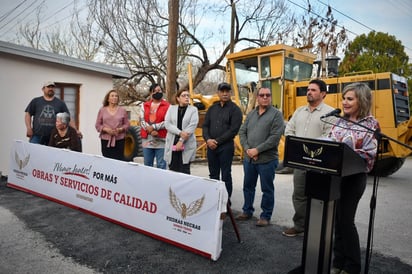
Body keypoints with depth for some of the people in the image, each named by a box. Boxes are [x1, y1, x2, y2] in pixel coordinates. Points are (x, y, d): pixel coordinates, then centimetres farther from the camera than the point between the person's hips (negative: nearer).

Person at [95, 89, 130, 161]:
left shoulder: (122, 110, 8)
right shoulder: (102, 110, 9)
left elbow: (127, 124, 8)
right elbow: (98, 125, 8)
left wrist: (120, 129, -10)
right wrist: (106, 129, -9)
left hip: (119, 140, 0)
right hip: (106, 140, 0)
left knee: (119, 160, -4)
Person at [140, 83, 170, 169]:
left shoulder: (167, 106, 0)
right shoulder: (145, 105, 14)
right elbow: (141, 120, 4)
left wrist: (154, 127, -14)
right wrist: (150, 130, -12)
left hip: (161, 140, -4)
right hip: (147, 140, 4)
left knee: (161, 166, 0)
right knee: (147, 165, 12)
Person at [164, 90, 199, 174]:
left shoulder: (193, 109, 5)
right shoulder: (171, 108, 10)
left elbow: (192, 126, -6)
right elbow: (167, 124, -2)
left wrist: (181, 140, -14)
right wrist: (180, 132, -16)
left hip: (187, 145, -2)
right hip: (172, 144, 2)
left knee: (184, 172, -2)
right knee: (173, 170, 4)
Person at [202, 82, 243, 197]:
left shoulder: (235, 109, -4)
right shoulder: (212, 108, 12)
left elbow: (233, 130, -13)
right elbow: (205, 125, 10)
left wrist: (217, 141, -14)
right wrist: (208, 139, -8)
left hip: (226, 147, -5)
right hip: (211, 146, 5)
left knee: (226, 175, 2)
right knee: (213, 175, 13)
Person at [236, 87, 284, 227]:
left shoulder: (276, 114, -6)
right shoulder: (251, 113, 11)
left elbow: (275, 137, -16)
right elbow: (242, 132, 8)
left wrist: (257, 150, -17)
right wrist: (247, 149, -7)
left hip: (267, 159, -5)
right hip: (249, 158, 6)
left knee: (267, 189, 6)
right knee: (248, 186, 16)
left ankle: (265, 216, 21)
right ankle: (247, 211, 33)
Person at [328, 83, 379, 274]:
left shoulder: (371, 124, -7)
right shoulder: (340, 121, 10)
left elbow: (368, 154, -15)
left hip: (354, 176, -5)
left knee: (346, 220, 1)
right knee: (337, 219, 12)